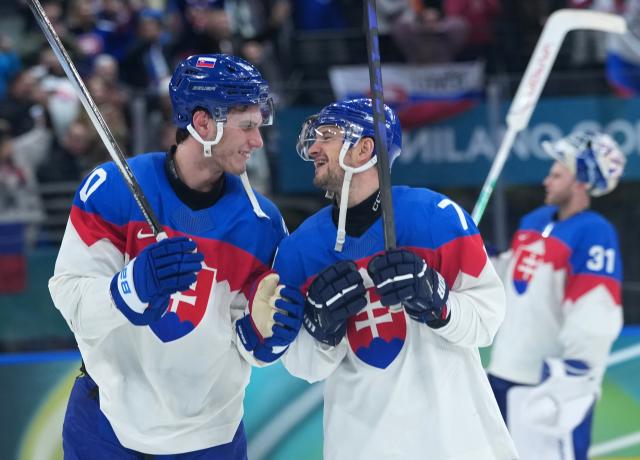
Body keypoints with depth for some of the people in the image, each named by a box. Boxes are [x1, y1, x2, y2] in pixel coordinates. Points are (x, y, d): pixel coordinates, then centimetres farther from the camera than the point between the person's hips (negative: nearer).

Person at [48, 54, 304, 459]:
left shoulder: (262, 223, -4)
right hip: (107, 425, -2)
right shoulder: (112, 188, -13)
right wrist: (135, 286, -34)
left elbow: (246, 345, -1)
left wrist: (263, 333, -22)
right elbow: (71, 299, -16)